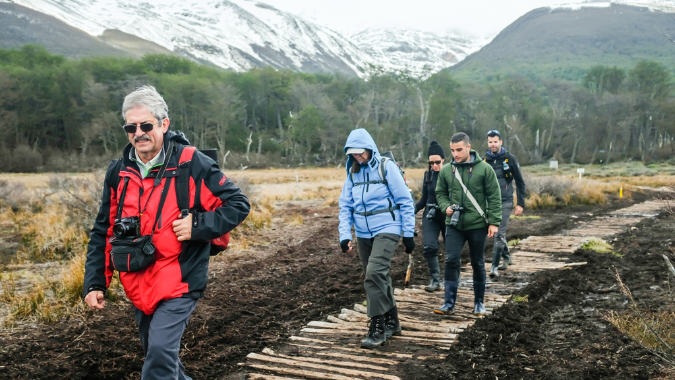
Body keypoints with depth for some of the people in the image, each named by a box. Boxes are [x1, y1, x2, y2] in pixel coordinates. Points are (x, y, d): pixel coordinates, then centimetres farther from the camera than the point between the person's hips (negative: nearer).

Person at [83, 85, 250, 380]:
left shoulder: (192, 165, -11)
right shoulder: (118, 172, 4)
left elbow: (239, 205, -8)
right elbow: (102, 233, 10)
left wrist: (198, 226, -20)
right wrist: (94, 283, 4)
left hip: (178, 283, -6)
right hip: (138, 286, 6)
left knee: (160, 352, -17)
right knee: (154, 352, 19)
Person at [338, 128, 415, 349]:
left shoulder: (386, 167, -9)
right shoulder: (352, 173, 6)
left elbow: (405, 201, -7)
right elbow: (345, 206, 7)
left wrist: (409, 233, -8)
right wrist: (345, 235, -4)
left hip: (387, 229, -6)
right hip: (363, 234, 6)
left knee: (374, 272, -22)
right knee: (378, 277, 13)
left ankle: (378, 328, -12)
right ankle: (391, 322, 30)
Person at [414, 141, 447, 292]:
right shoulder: (428, 174, 2)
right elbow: (424, 199, 9)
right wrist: (413, 210, -6)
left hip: (448, 216, -2)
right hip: (430, 216, 3)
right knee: (430, 247, -11)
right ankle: (435, 280, 2)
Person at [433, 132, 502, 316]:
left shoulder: (484, 169, -7)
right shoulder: (446, 171, 2)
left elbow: (494, 197, -5)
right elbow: (440, 193, 14)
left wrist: (494, 222, -9)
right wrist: (446, 206, -7)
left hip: (477, 225, -2)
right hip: (454, 225, 2)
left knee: (478, 264, 10)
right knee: (451, 261, -7)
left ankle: (479, 302, 25)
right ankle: (449, 303, -1)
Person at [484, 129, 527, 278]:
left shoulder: (510, 159, -4)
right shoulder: (484, 160, 3)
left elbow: (520, 182, 0)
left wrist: (520, 203, -5)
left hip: (505, 202, -4)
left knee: (499, 234, -10)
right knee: (499, 233, 15)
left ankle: (494, 266, -8)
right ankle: (506, 257, 37)